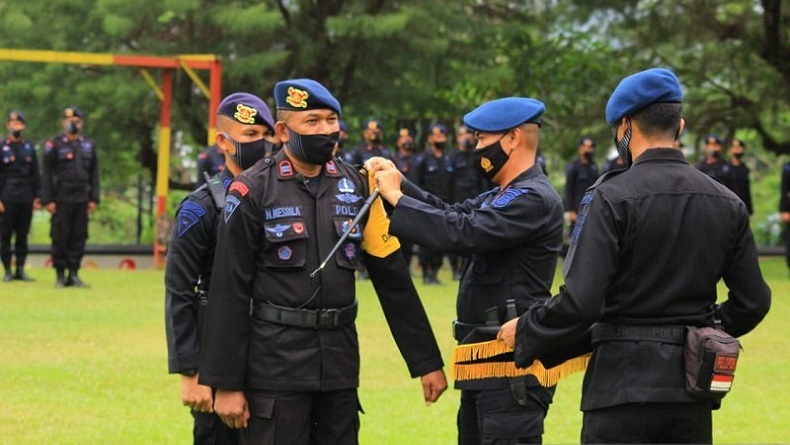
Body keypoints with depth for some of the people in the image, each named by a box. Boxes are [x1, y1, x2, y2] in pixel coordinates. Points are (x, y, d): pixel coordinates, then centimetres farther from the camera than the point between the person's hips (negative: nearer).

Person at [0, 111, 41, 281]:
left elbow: (35, 175, 14)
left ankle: (21, 269, 9)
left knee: (23, 235, 5)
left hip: (26, 199, 3)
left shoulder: (29, 148, 12)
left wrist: (36, 197, 6)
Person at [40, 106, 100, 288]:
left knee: (79, 237, 2)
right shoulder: (54, 145, 0)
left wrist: (94, 198, 8)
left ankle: (74, 274, 9)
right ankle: (60, 275, 4)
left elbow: (94, 174, 15)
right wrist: (47, 200, -8)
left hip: (81, 200, 4)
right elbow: (46, 174, -1)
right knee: (60, 237, -2)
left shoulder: (89, 145, 13)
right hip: (61, 200, -4)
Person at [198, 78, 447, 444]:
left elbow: (392, 279, 9)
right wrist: (226, 384, -9)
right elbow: (229, 293, -6)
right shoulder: (253, 191, -6)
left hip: (340, 358, 5)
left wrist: (426, 360, 8)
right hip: (275, 364, -4)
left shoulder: (357, 187, 7)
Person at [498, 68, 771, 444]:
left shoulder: (611, 197, -11)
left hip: (625, 382, -5)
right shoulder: (727, 204, 5)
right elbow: (753, 302, 9)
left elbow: (579, 301, -18)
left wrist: (524, 332, -2)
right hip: (691, 389, 5)